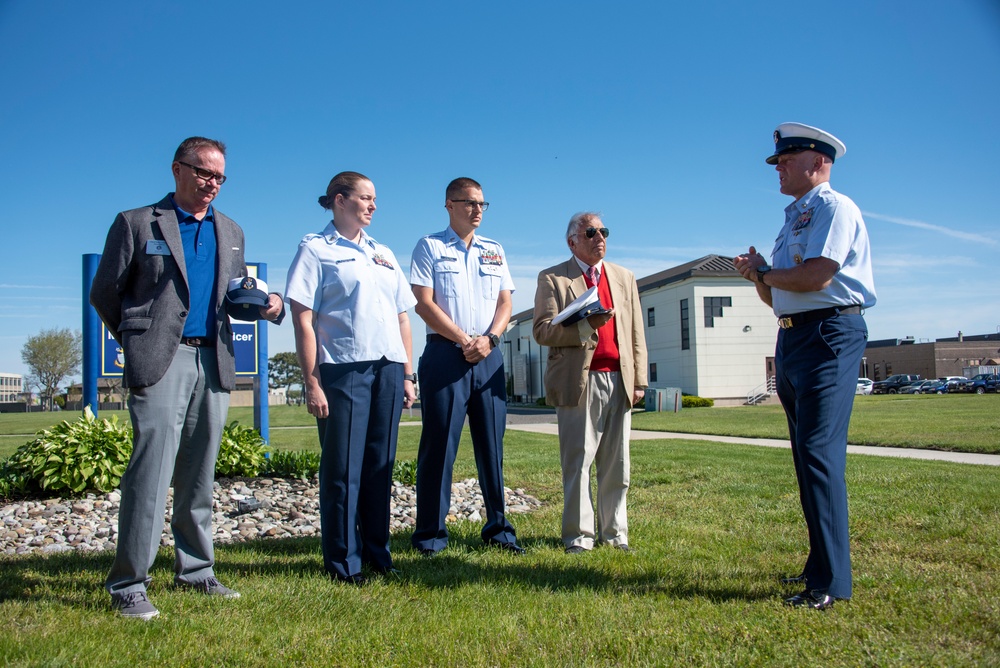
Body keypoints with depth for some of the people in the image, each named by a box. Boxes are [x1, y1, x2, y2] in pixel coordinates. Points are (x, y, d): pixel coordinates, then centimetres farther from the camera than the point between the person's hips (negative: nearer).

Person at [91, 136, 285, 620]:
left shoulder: (231, 232, 19)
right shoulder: (137, 223, 4)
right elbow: (104, 293, 7)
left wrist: (267, 304, 2)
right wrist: (138, 341, 10)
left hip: (214, 362, 5)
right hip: (161, 362, -4)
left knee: (199, 473, 10)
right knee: (152, 467, -10)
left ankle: (195, 570, 21)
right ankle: (128, 585, 0)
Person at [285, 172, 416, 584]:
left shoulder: (383, 254, 20)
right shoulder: (315, 250, 2)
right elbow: (303, 319, -5)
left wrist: (407, 374, 13)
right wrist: (312, 382, -12)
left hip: (387, 368, 6)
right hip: (343, 369, -5)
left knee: (380, 466, 10)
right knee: (342, 468, -1)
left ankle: (377, 553, 21)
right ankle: (343, 562, 10)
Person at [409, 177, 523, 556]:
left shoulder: (494, 251, 17)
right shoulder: (429, 247, 4)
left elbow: (505, 302, 11)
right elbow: (424, 302, -6)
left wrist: (488, 339, -7)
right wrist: (464, 340, -12)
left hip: (489, 356, 4)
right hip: (445, 354, -4)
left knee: (492, 444, 6)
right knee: (439, 444, -2)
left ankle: (497, 528, 15)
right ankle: (430, 534, 6)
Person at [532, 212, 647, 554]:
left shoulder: (625, 277, 18)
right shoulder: (553, 278, 4)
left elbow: (636, 334, 15)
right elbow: (542, 330, -6)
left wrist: (639, 381, 6)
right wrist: (587, 325, -17)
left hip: (618, 381, 4)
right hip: (578, 383, -4)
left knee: (616, 464, 8)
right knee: (577, 462, 0)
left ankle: (614, 532, 18)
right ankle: (578, 535, 9)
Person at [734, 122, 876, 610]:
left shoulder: (835, 208, -5)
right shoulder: (794, 218, 22)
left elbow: (815, 276, -21)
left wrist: (764, 272, -5)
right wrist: (759, 278, 3)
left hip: (829, 334, -10)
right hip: (792, 339, 10)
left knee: (820, 453, -15)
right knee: (807, 456, 12)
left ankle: (831, 581, -11)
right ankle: (820, 563, 22)